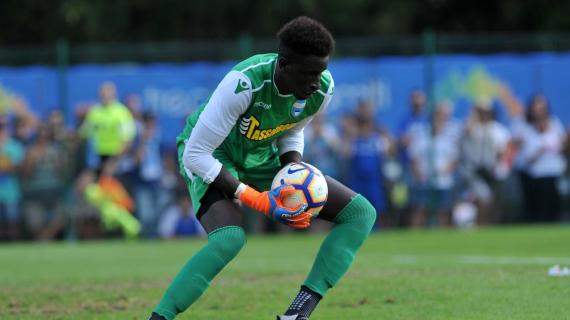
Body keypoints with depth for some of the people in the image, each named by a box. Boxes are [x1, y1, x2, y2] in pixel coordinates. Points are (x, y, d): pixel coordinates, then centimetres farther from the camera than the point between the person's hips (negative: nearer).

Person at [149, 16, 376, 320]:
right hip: (211, 156, -7)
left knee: (361, 213, -6)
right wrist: (254, 198, -32)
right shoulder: (243, 84, -36)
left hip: (262, 158, 7)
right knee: (229, 239, -37)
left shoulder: (322, 88, -17)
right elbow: (195, 155, -30)